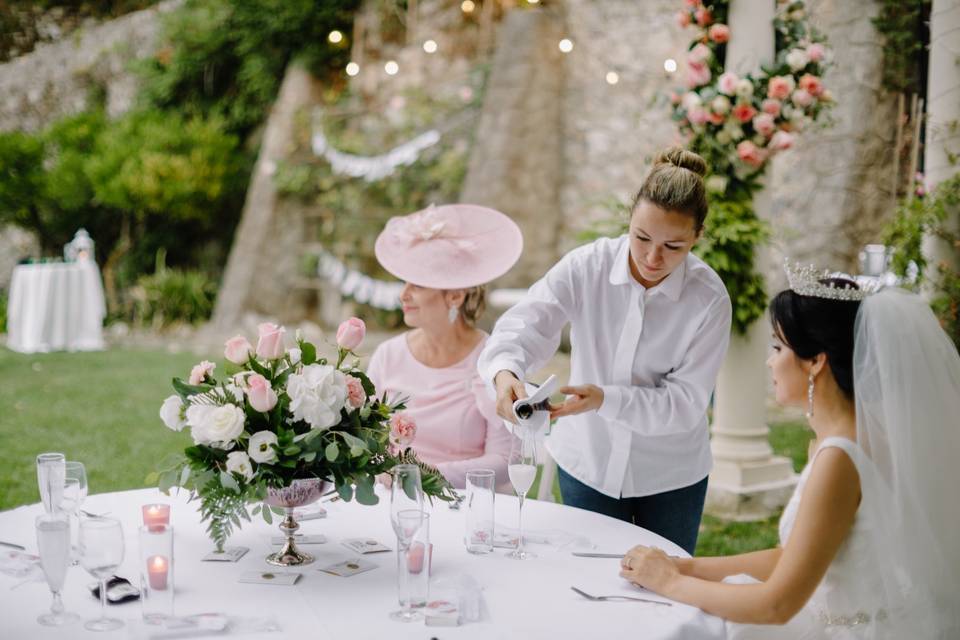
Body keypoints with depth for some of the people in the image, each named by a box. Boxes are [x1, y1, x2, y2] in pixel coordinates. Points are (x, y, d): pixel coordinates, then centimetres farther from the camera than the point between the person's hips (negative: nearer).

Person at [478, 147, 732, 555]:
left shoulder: (709, 299, -18)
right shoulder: (587, 267, -15)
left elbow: (685, 403, -18)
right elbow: (523, 326, -23)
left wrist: (604, 398, -33)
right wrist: (505, 372, -45)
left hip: (670, 475, 0)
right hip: (587, 462, 1)